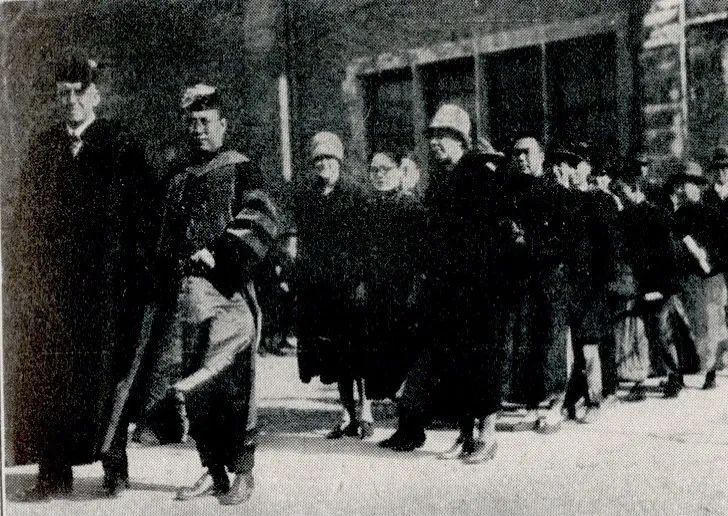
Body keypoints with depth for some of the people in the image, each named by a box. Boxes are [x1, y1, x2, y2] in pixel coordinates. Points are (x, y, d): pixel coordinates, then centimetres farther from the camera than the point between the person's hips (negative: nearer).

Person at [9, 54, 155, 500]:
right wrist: (23, 274, 5)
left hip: (104, 281, -4)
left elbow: (143, 213, -3)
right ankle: (55, 473, 6)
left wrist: (136, 271, -10)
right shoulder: (42, 147, 14)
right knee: (46, 376, 1)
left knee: (105, 374, 0)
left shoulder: (121, 146, 2)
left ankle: (115, 465, 10)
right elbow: (26, 214, 13)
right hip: (50, 281, 4)